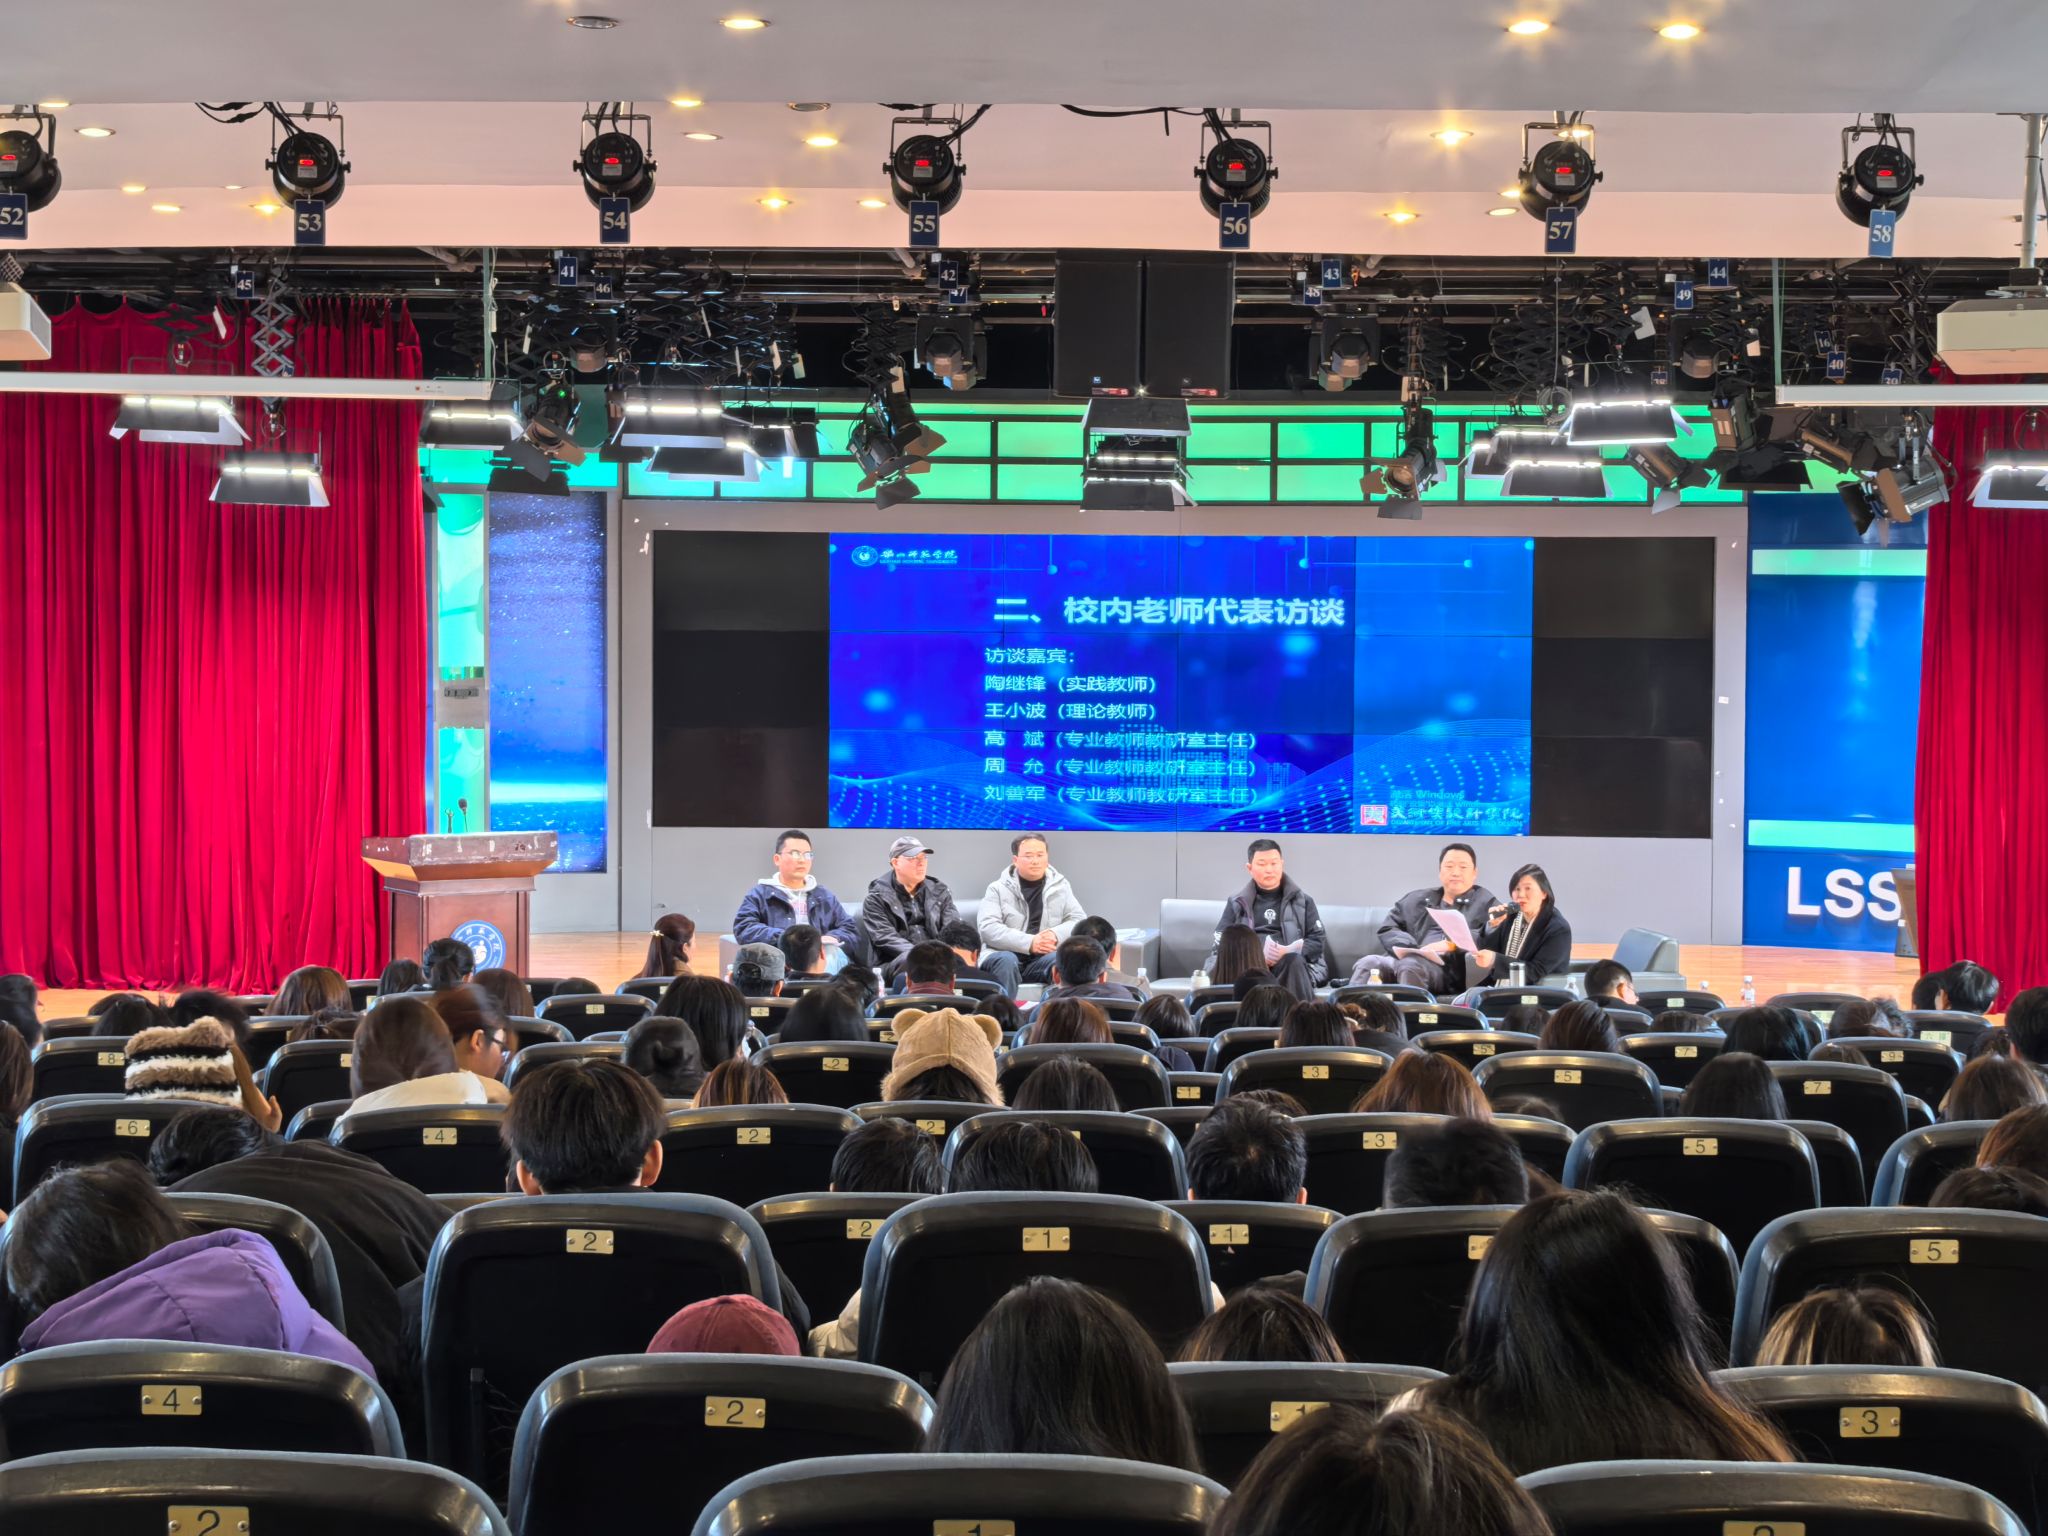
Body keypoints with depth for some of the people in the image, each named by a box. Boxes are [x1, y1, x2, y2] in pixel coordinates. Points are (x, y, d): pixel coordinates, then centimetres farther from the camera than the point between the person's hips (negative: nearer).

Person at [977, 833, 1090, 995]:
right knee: (1006, 961, -37)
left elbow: (1079, 920, 8)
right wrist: (1029, 943, -20)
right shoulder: (998, 888, 6)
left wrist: (1057, 935, -15)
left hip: (1043, 958, 2)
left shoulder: (1060, 886, 15)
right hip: (1005, 954, -1)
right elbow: (988, 928, -8)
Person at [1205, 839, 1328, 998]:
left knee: (1294, 961, -37)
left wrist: (1286, 952, -10)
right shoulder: (1237, 903, 20)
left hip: (1290, 964, 0)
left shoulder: (1302, 900, 19)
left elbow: (1317, 941, 10)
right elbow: (1220, 945, 10)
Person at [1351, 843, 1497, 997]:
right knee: (1368, 963, -28)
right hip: (1406, 957, 4)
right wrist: (1410, 949, -3)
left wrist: (1451, 944, -15)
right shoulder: (1416, 899, 30)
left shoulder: (1486, 902, 19)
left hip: (1447, 966, -4)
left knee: (1410, 964, -37)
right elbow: (1388, 929, 19)